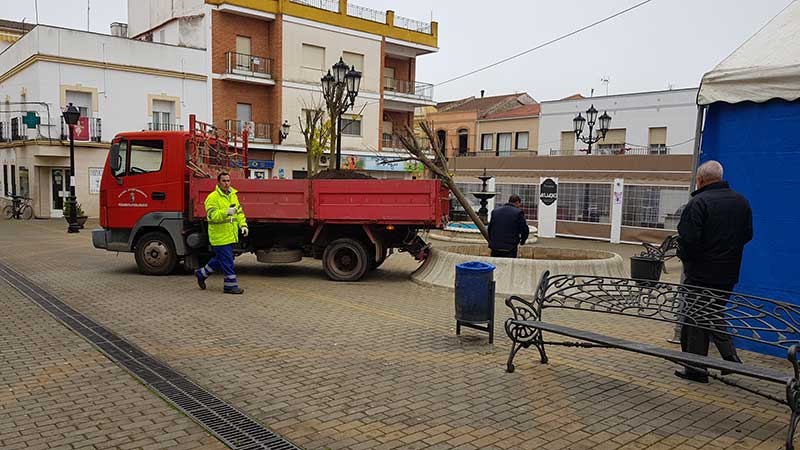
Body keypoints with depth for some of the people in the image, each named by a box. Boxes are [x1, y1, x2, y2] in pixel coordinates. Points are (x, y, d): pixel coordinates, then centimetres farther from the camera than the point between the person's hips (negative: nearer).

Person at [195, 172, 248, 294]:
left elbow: (239, 212, 20)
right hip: (219, 236, -8)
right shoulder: (212, 197, -12)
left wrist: (243, 224, 6)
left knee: (220, 258, 19)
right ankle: (230, 285, 6)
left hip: (230, 235, 8)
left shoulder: (233, 196, 13)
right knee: (226, 261, -4)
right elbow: (212, 215, -23)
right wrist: (226, 212, -38)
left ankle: (202, 273, 37)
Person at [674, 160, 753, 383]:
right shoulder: (741, 201, 8)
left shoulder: (698, 202, -16)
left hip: (701, 274, -7)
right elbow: (748, 234, 15)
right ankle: (731, 357, 14)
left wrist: (684, 255, -3)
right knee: (715, 316, 22)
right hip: (729, 273, 7)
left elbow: (688, 238, -22)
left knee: (696, 319, 3)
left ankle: (696, 369, 9)